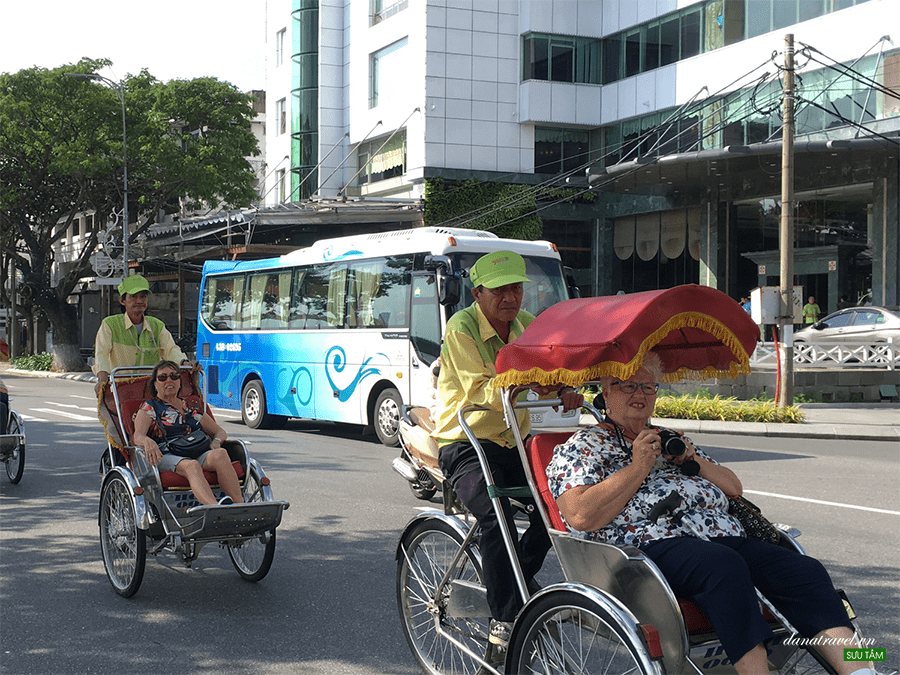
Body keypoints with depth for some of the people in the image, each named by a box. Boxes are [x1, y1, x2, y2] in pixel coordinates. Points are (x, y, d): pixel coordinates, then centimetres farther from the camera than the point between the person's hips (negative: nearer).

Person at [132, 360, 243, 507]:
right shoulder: (148, 408, 15)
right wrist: (147, 442, -28)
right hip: (166, 456, -4)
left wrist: (216, 442, 3)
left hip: (197, 454, 4)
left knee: (220, 454, -30)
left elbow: (220, 431, 29)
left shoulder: (191, 409, 27)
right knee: (191, 465, -38)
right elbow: (137, 436, -2)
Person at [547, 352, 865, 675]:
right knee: (725, 565, -37)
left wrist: (692, 459, 12)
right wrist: (638, 466, -5)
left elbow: (733, 488, 30)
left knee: (805, 570, -16)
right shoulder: (582, 446, 11)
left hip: (726, 537, 7)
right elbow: (581, 517, -7)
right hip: (653, 544, -7)